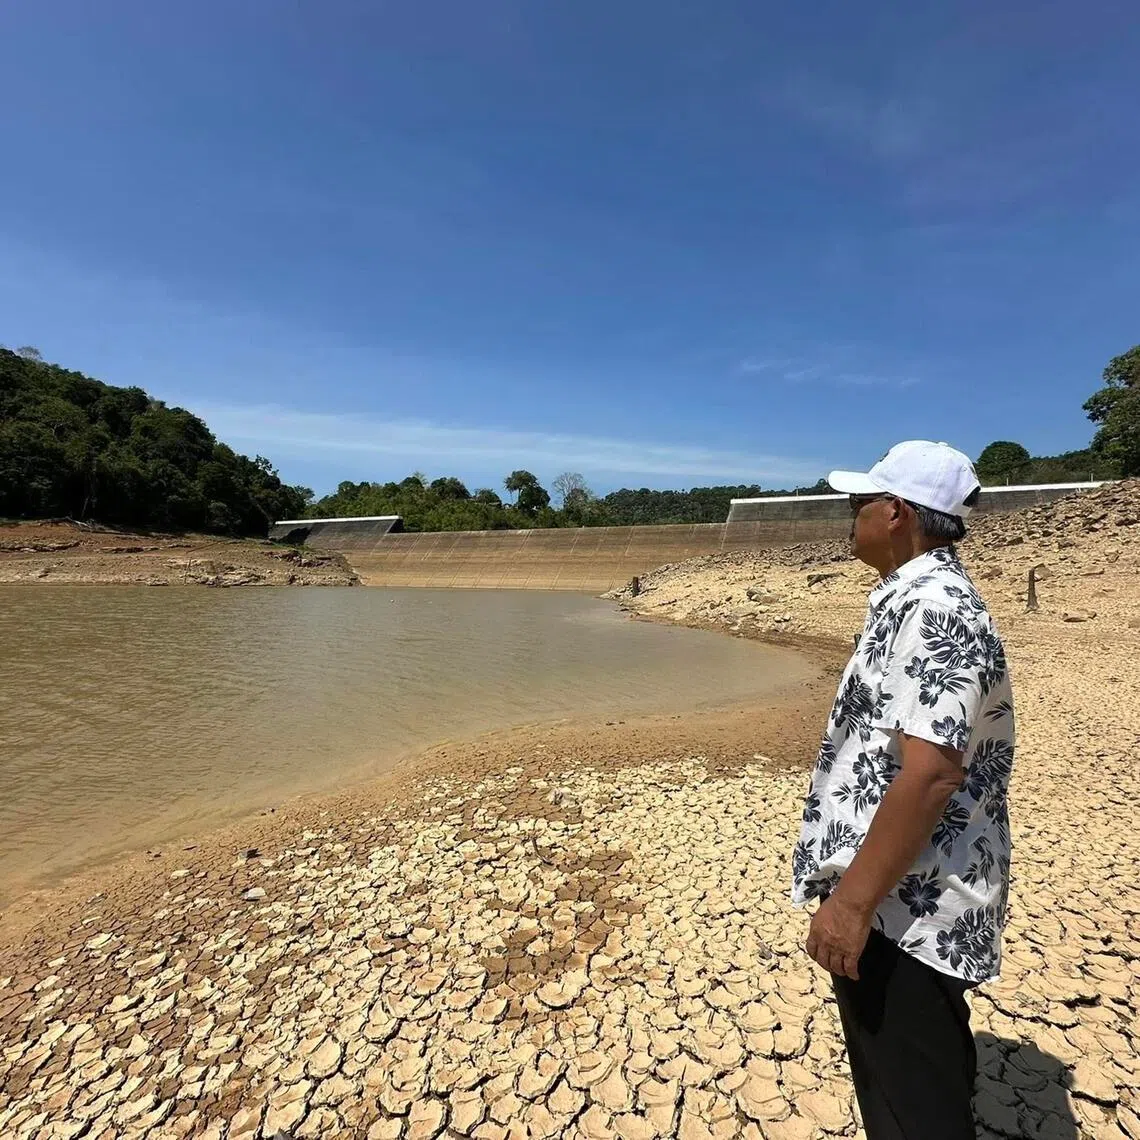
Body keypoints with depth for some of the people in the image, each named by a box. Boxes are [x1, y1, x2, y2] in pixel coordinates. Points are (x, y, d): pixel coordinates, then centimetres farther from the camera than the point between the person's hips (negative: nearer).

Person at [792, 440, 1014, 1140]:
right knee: (918, 1078, 27)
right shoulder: (920, 599, 9)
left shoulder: (934, 610, -23)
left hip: (906, 907, -10)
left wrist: (853, 901, -24)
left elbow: (929, 774, -30)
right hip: (912, 900, 10)